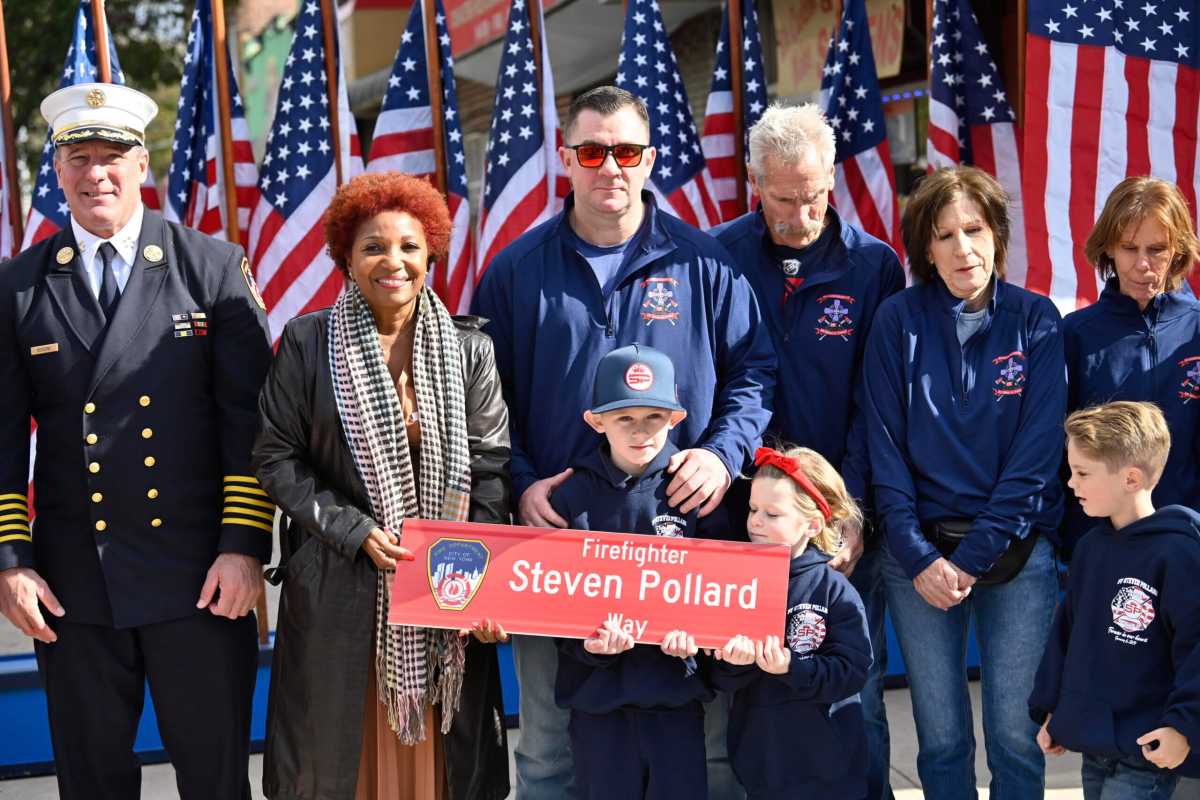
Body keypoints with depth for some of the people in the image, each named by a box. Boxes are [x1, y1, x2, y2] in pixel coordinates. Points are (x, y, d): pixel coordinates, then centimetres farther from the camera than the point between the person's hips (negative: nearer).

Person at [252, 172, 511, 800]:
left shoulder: (468, 347, 4)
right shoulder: (307, 342, -2)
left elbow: (491, 464, 3)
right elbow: (276, 457, -2)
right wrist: (357, 533, -11)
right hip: (339, 591, -1)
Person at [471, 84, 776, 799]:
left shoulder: (702, 262, 3)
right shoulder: (518, 270, 4)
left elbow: (753, 368, 7)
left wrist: (723, 452, -9)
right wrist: (521, 484, -8)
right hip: (553, 527, 0)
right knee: (548, 737, 8)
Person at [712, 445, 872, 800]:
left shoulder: (835, 591, -7)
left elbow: (852, 672, -15)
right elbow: (721, 678, -1)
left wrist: (791, 667, -27)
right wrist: (736, 663, -23)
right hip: (759, 759, 2)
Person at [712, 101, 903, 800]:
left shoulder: (874, 265, -1)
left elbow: (875, 404, -3)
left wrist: (855, 513, -11)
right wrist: (732, 479, -8)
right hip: (745, 508, 1)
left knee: (856, 689, 4)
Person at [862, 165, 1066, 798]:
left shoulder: (1035, 321, -1)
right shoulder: (898, 321, 0)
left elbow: (1037, 455, -6)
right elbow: (885, 448, -1)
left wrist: (973, 557, -12)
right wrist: (917, 556, -10)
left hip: (1016, 550, 0)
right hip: (919, 549, 1)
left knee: (1015, 733, 1)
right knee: (941, 737, 5)